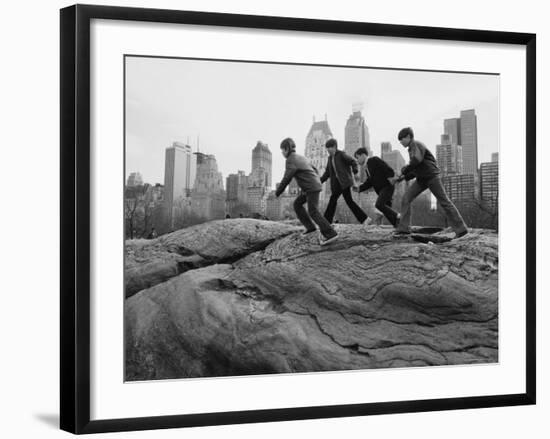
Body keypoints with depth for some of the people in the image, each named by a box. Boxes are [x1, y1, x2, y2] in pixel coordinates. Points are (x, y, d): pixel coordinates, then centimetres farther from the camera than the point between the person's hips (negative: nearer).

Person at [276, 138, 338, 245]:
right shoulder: (301, 158, 15)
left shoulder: (291, 161, -15)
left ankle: (330, 233, -20)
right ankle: (310, 226, 13)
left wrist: (277, 193, -2)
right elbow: (314, 170, 22)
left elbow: (286, 180, -15)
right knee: (297, 204, 15)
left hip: (311, 188, -10)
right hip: (314, 186, 10)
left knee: (313, 212, -14)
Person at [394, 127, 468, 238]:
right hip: (421, 179, 9)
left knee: (444, 201, -6)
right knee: (406, 198, -3)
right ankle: (404, 228, -5)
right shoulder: (412, 149, 18)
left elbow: (417, 160, -27)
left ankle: (461, 228, -2)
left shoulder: (417, 145, -9)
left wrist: (404, 170, -16)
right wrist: (404, 177, 8)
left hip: (431, 177, -9)